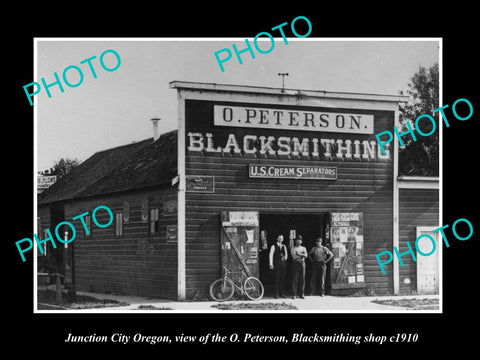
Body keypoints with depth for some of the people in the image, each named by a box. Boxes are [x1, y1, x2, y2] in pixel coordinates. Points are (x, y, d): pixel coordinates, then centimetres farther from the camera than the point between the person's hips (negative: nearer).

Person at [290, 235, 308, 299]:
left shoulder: (303, 248, 14)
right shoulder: (293, 249, 5)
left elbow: (306, 255, -4)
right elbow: (294, 256, -10)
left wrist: (299, 254, -15)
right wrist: (302, 255, -8)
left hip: (302, 264, 3)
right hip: (295, 264, -3)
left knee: (302, 279, 1)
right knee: (295, 279, -5)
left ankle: (301, 294, 4)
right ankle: (294, 294, -4)